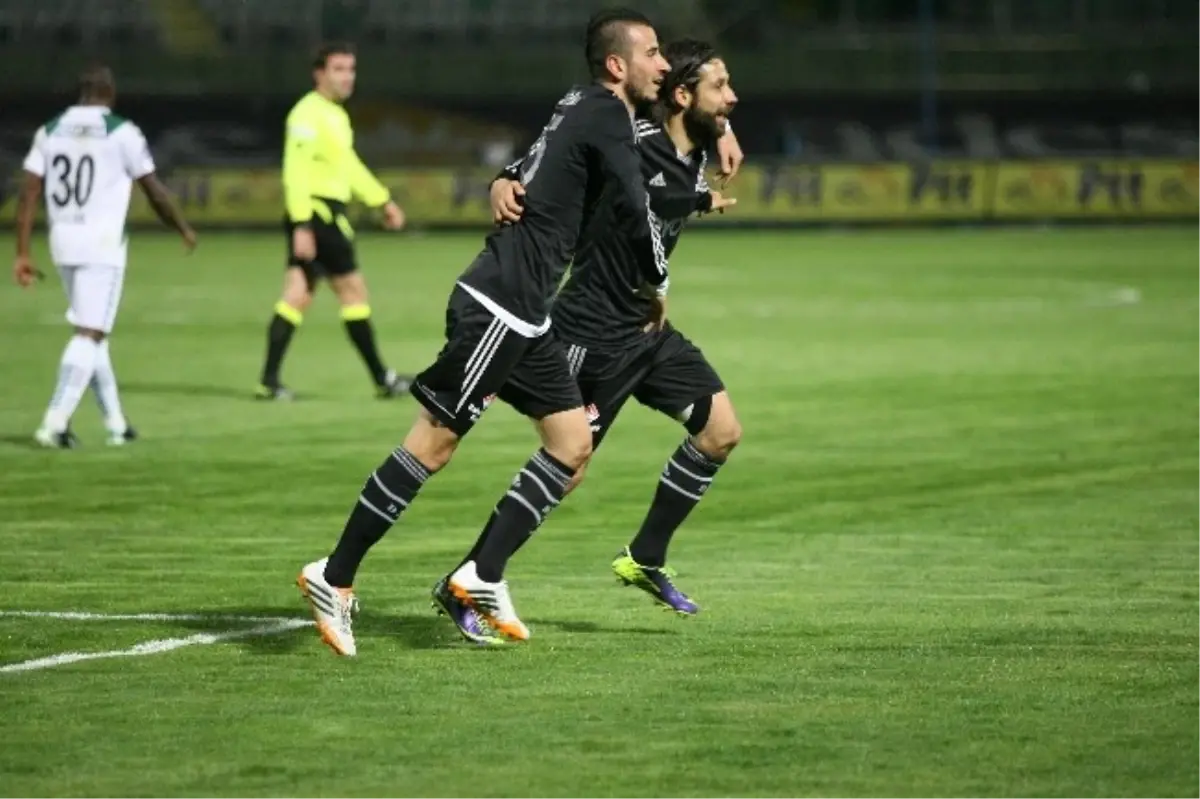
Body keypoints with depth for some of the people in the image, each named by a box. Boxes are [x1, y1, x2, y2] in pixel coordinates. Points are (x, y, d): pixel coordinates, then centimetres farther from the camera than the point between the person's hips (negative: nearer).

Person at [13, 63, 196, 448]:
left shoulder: (50, 131, 8)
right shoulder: (122, 132, -5)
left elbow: (28, 193, 3)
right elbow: (155, 192, 1)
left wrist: (22, 253, 5)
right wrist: (184, 229, 17)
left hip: (63, 243, 5)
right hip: (102, 244, -5)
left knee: (92, 331, 17)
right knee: (89, 334, -5)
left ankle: (116, 423, 22)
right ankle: (55, 423, -16)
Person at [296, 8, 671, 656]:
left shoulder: (584, 109, 16)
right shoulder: (606, 116, -10)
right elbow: (634, 213, -11)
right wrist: (656, 285, 5)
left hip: (522, 315, 10)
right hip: (498, 306, -10)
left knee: (573, 443, 7)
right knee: (434, 442, -8)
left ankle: (482, 578, 6)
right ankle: (335, 578, -3)